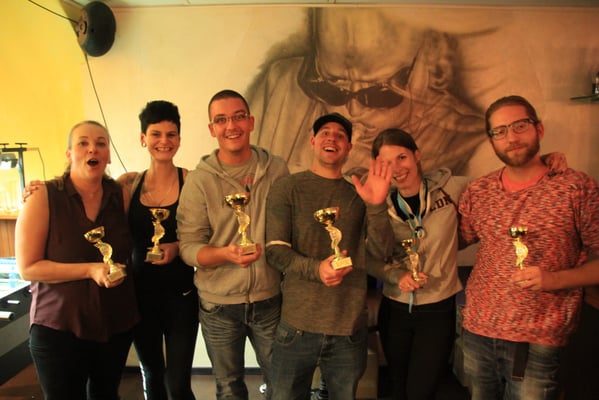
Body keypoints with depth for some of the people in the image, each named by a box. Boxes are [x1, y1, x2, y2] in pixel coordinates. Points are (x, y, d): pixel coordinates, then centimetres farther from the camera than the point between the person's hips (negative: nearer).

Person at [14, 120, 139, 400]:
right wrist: (90, 270, -22)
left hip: (117, 323, 4)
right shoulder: (44, 197, -11)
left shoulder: (121, 195, -1)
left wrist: (118, 268, -5)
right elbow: (28, 268, -14)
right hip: (59, 327, -3)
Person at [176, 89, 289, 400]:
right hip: (219, 306, -1)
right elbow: (188, 246, -10)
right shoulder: (199, 179, -9)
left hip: (271, 300, 1)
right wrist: (225, 254, -28)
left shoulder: (277, 169, -3)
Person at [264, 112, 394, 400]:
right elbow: (275, 251, -8)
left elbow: (381, 252, -2)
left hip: (351, 328, 3)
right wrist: (316, 268, -25)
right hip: (298, 325, -2)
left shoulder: (359, 194, 6)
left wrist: (377, 205, -17)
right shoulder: (287, 188, -1)